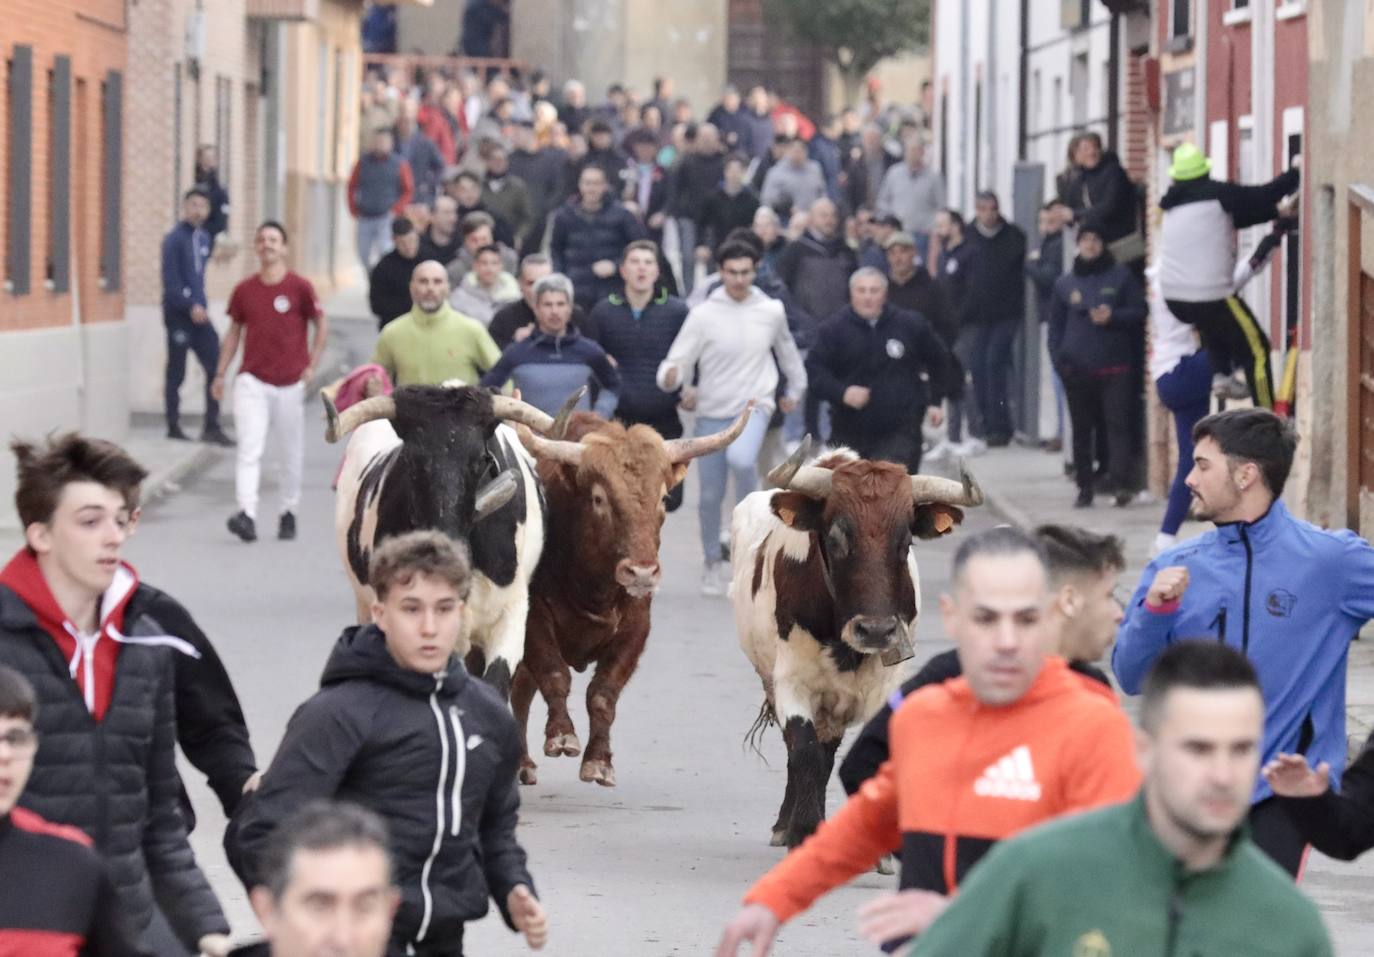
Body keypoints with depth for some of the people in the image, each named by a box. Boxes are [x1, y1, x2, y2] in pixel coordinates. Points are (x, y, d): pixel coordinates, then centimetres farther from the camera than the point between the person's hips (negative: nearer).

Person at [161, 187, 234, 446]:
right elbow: (171, 280, -15)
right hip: (179, 314, -7)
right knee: (176, 373, 1)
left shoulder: (203, 238, 14)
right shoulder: (175, 239, -9)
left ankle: (212, 427, 1)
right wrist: (191, 306, -19)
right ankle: (174, 427, 9)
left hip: (198, 314, 7)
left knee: (215, 367, -2)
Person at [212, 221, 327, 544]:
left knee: (292, 454, 8)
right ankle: (247, 514, -23)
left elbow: (321, 324, 7)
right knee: (249, 450, -13)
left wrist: (312, 365, 1)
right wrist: (220, 374, 11)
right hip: (252, 381, 1)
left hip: (290, 383, -1)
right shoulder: (244, 290, 5)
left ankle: (288, 513, 24)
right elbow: (234, 332, 14)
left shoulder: (299, 287, -2)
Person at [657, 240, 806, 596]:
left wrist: (796, 389, 27)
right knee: (710, 495, 6)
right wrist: (671, 377, -33)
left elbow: (786, 350, 19)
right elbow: (678, 361, -11)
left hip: (754, 407, -1)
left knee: (741, 458, -32)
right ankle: (713, 563, 27)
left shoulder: (772, 311, -1)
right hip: (713, 412, 1)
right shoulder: (703, 315, -8)